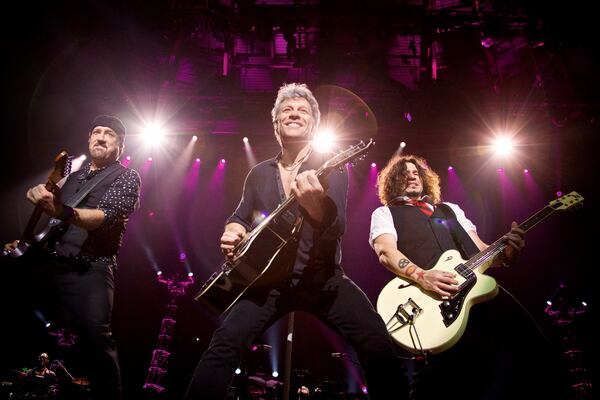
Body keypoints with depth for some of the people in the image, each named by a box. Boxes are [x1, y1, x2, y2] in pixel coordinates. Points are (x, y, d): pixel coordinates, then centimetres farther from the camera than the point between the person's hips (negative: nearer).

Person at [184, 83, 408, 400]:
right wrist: (233, 233, -4)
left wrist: (315, 204, -41)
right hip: (268, 278, 2)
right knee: (224, 343, -20)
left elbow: (337, 229, -18)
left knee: (378, 345, -22)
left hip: (322, 278, -2)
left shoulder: (330, 168, -2)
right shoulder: (259, 173, 11)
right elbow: (240, 217, 22)